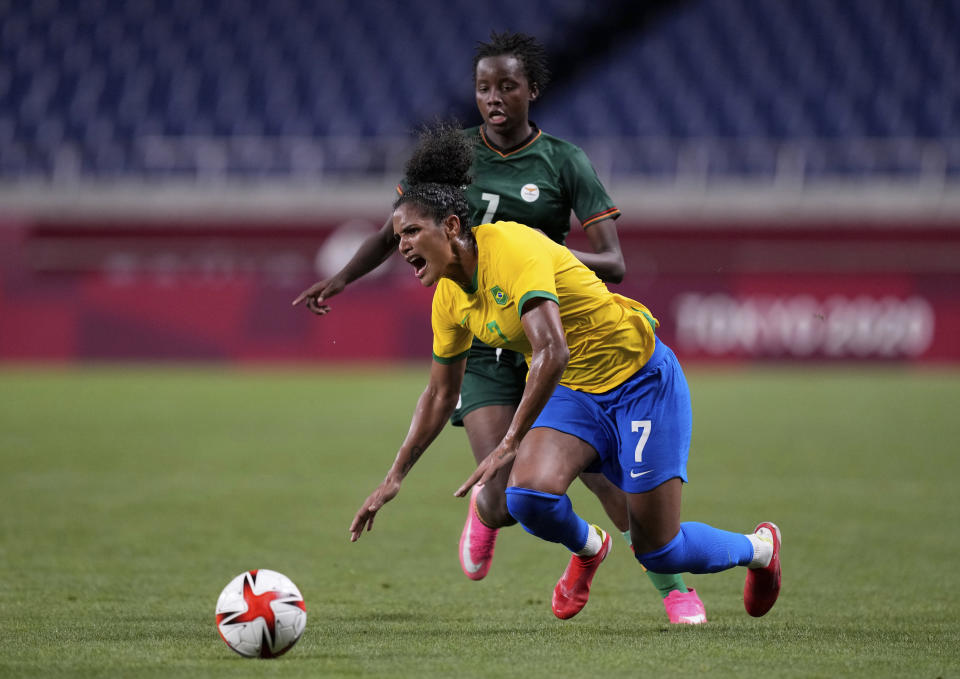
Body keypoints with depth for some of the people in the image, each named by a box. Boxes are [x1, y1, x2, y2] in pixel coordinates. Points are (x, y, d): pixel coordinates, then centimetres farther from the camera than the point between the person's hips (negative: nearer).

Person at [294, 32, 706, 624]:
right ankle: (482, 511, 27)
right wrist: (343, 277, 8)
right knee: (506, 501, -12)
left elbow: (613, 264, -9)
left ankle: (674, 588, 11)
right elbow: (398, 230, 17)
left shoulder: (566, 163, -4)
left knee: (604, 476, -10)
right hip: (480, 346, 1)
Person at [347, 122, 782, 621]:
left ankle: (758, 547, 28)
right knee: (529, 495, -23)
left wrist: (509, 444, -38)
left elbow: (552, 351, -37)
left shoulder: (511, 248, -26)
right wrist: (394, 478, 10)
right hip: (571, 392, 6)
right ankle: (588, 548, 12)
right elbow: (440, 394, 13)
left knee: (660, 555, -4)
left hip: (640, 379, -6)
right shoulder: (449, 297, -1)